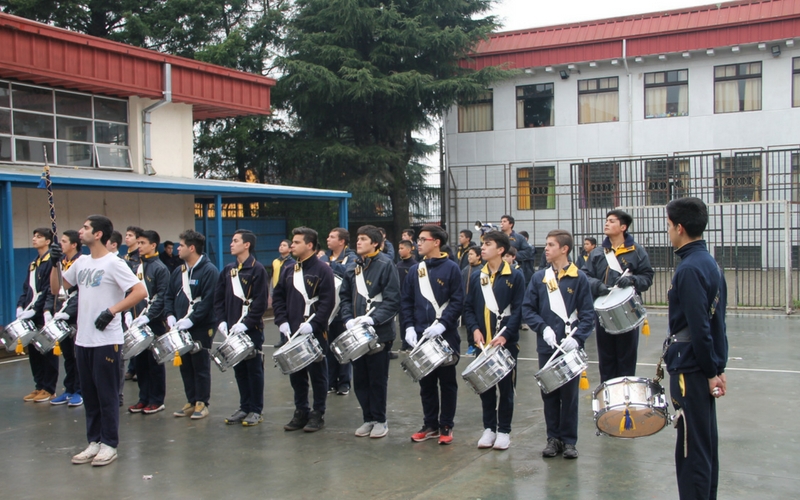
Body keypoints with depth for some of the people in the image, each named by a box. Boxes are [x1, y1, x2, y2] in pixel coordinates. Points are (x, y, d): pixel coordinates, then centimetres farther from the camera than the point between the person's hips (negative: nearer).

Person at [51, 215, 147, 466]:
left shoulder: (113, 263, -11)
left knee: (107, 394, 1)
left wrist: (112, 311, -19)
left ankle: (109, 444, 11)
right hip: (83, 339, 7)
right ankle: (94, 441, 23)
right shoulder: (81, 263, 11)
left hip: (106, 340, -7)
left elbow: (140, 292, -19)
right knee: (89, 393, 13)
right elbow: (57, 287, 19)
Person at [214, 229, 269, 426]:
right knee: (239, 370, 11)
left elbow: (260, 302, -13)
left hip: (252, 329, -6)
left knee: (254, 369, 2)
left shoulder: (257, 269, -8)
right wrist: (221, 321, 0)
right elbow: (219, 298, 13)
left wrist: (246, 324, -18)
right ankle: (244, 408, 20)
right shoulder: (228, 270, 12)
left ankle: (256, 411, 10)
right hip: (232, 330, 6)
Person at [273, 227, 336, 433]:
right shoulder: (288, 271, 13)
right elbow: (278, 297, 14)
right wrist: (282, 321, 0)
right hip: (292, 333, 6)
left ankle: (318, 414, 12)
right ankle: (300, 412, 22)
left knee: (317, 373, 3)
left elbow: (328, 301, -13)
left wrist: (312, 324, -20)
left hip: (315, 333, -6)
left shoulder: (322, 270, -8)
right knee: (296, 373, 11)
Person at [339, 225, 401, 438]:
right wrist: (348, 319, -4)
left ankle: (380, 420, 16)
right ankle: (368, 418, 22)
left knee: (377, 379, 3)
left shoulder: (385, 265, -8)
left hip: (379, 333, -6)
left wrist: (373, 318, -22)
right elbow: (345, 296, 13)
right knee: (360, 379, 10)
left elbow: (392, 300, -13)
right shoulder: (354, 267, 12)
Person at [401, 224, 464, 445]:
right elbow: (406, 301, 9)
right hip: (421, 336, 5)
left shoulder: (451, 268, -5)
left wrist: (442, 324, -20)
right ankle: (430, 425, 21)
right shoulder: (415, 270, 9)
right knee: (426, 383, 11)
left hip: (446, 336, -4)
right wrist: (409, 327, -4)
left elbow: (458, 301, -10)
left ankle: (446, 426, 15)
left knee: (447, 382, 5)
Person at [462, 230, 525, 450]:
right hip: (482, 341, 4)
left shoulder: (515, 276, -4)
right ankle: (489, 428, 20)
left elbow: (518, 310, -8)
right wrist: (474, 329, -9)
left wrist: (505, 335, -18)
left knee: (505, 387, 4)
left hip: (506, 342, -4)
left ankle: (504, 431, 14)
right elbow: (468, 307, 8)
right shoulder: (476, 277, 9)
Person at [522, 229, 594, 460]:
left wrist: (577, 338, -18)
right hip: (546, 346, 2)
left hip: (570, 347, -2)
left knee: (569, 394, 5)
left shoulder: (579, 279, -3)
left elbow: (587, 314, -4)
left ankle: (569, 440, 16)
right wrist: (543, 328, -13)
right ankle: (553, 438, 20)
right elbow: (527, 309, 3)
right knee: (549, 393, 8)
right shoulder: (539, 278, 5)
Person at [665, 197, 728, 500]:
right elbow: (716, 322, 14)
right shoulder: (710, 263, 12)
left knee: (691, 449, -3)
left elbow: (699, 327, -21)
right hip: (706, 367, 10)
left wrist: (711, 371, -14)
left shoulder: (689, 269, -18)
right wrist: (718, 368, 15)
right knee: (706, 442, 16)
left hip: (690, 369, -10)